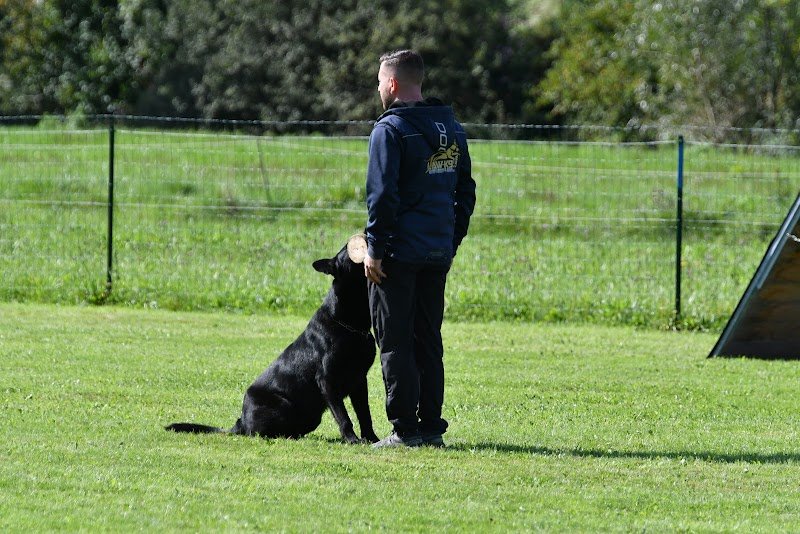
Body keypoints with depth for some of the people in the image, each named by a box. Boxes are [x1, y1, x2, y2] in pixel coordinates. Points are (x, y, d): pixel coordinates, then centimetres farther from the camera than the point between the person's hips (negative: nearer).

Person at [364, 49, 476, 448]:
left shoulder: (390, 129, -10)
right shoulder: (452, 128, 14)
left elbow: (382, 195, -16)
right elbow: (466, 191, 18)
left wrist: (374, 249, -12)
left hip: (398, 252, -7)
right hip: (438, 253, 7)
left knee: (395, 341, -2)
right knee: (428, 341, 12)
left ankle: (404, 429, -5)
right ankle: (431, 427, 12)